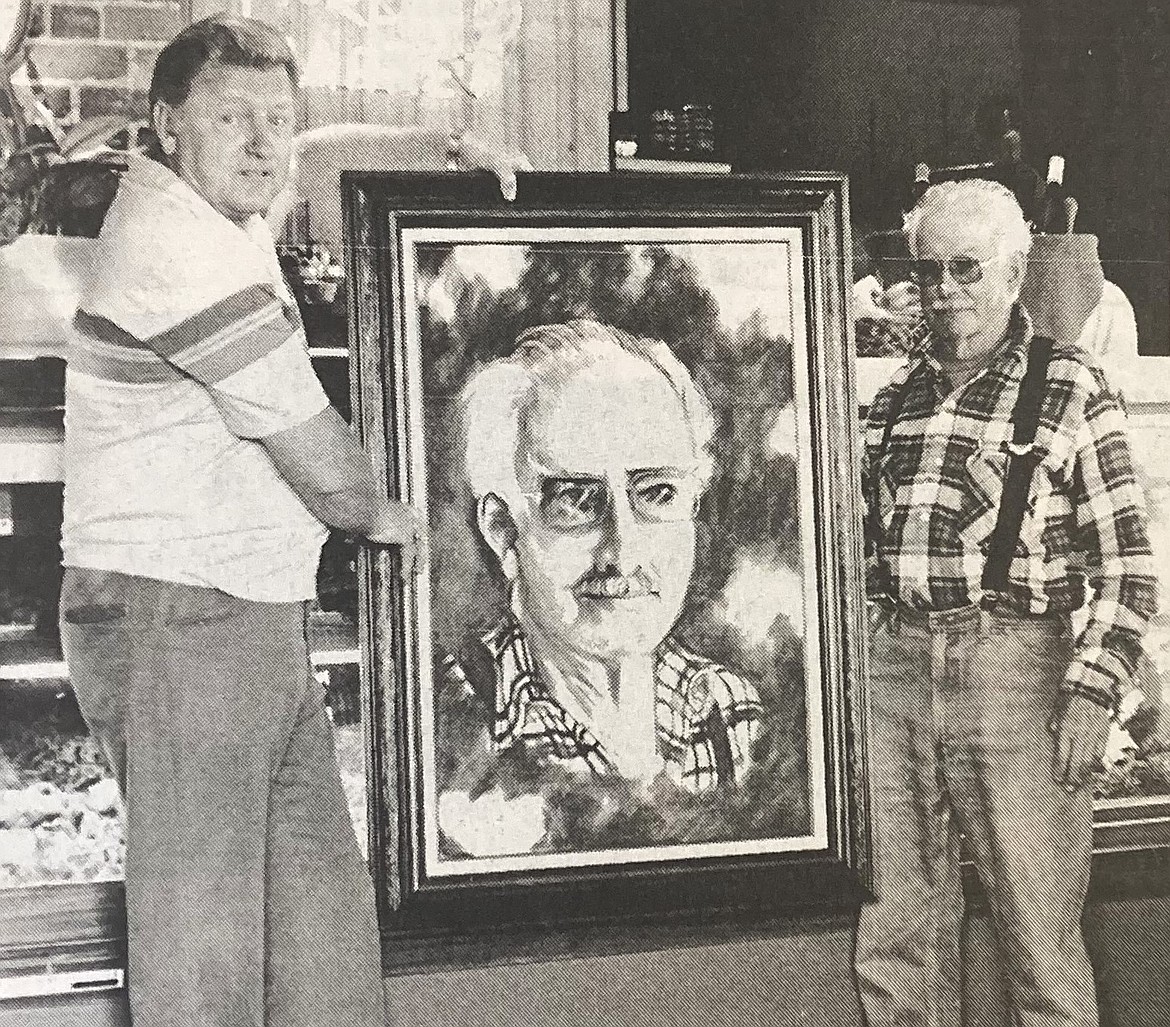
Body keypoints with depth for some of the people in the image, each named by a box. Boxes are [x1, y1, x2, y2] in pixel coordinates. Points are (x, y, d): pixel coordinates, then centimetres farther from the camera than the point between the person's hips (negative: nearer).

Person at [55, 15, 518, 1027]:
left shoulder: (213, 211, 13)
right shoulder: (180, 249, -17)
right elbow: (305, 439, -11)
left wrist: (433, 146, 23)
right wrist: (378, 514, 7)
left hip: (254, 621, 10)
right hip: (175, 619, -10)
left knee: (326, 915, 12)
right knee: (203, 943, -5)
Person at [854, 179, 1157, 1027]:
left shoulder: (1072, 390, 1)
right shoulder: (895, 397, 14)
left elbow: (1127, 565, -2)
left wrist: (1092, 693, -12)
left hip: (1014, 666, -4)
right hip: (892, 669, 5)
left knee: (1042, 943, -1)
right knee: (890, 942, 8)